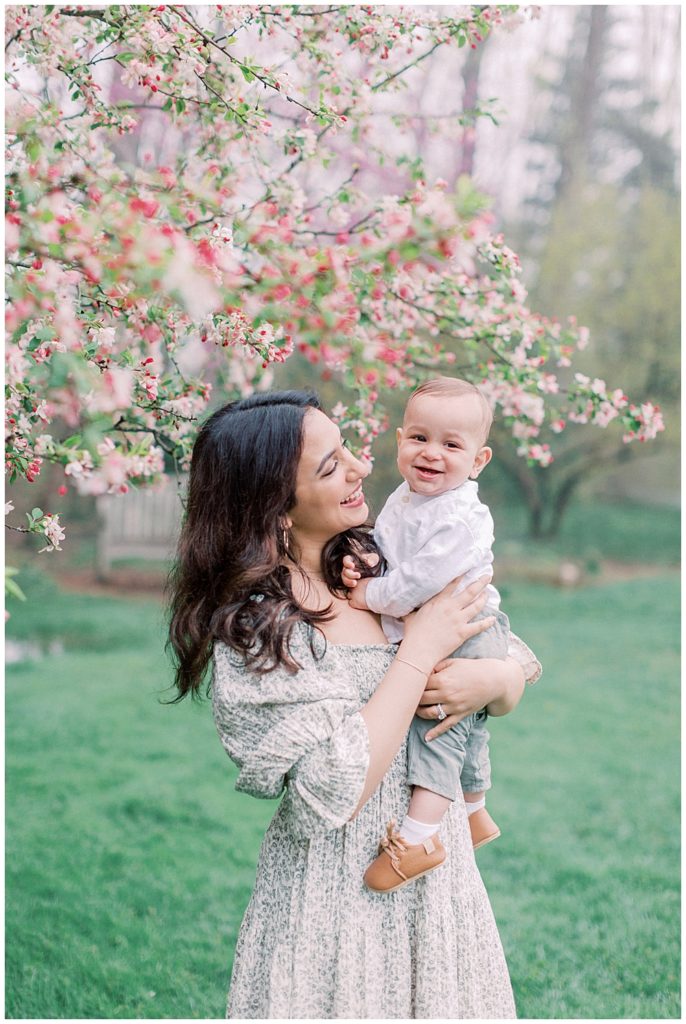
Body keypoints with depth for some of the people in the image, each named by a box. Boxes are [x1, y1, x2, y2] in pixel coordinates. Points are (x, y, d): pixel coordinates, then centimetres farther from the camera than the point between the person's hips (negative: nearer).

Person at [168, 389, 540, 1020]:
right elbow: (335, 790, -25)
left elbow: (520, 665, 7)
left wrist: (495, 680, -17)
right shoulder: (252, 629, -17)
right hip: (341, 891, -6)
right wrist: (423, 646, -19)